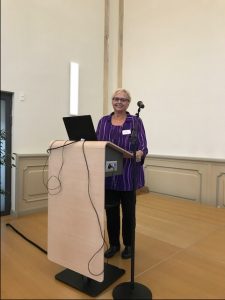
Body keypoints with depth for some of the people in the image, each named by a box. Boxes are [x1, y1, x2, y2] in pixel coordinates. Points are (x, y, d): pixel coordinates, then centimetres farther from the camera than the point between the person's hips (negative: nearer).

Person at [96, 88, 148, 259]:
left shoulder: (136, 122, -1)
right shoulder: (103, 121, 9)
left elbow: (143, 146, -8)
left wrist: (140, 153, -30)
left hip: (128, 176, -3)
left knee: (128, 211, 10)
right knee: (111, 210, 12)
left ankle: (128, 245, 30)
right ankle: (114, 244, 31)